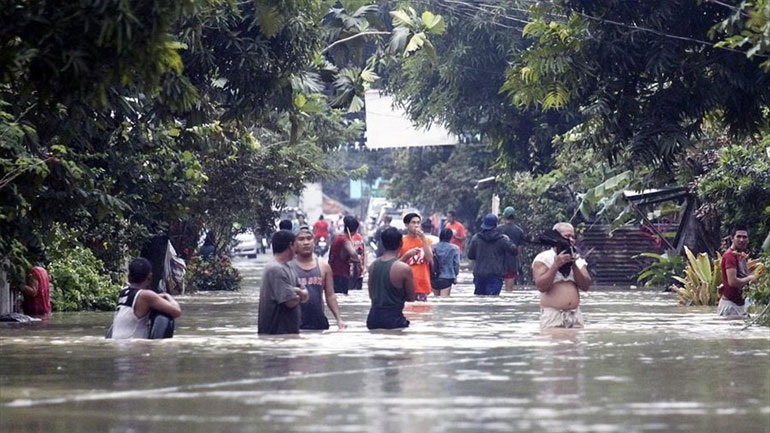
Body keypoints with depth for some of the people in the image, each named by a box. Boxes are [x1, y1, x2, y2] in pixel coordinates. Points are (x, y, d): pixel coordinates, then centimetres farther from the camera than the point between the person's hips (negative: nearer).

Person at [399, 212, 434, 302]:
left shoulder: (426, 241, 9)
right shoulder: (401, 241, 3)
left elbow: (430, 259, -6)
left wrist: (423, 239, -9)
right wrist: (407, 255, -15)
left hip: (422, 285, 2)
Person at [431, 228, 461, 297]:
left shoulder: (434, 247, 1)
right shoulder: (454, 248, -5)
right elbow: (456, 264, -3)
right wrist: (455, 275, 14)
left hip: (434, 279, 3)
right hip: (447, 278, -3)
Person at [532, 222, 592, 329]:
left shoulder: (578, 260, 14)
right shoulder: (542, 259, 0)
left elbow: (585, 286, 3)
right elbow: (541, 286, -11)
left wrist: (574, 265, -8)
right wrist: (556, 265, -16)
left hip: (575, 315, 4)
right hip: (552, 316, -4)